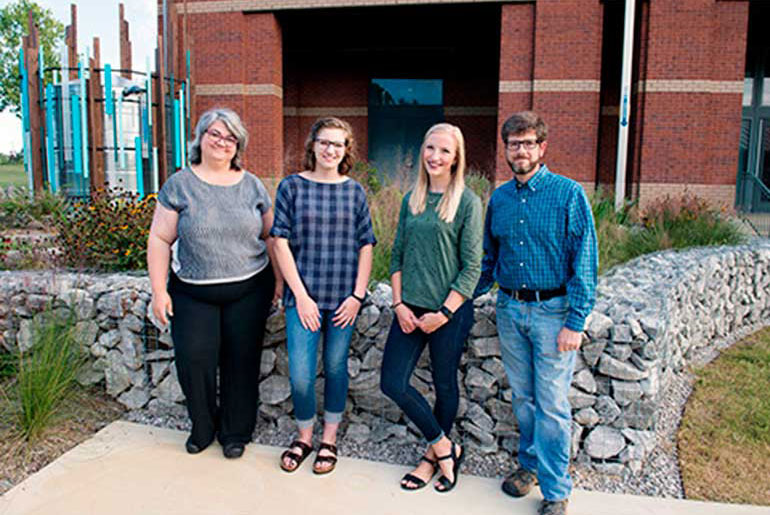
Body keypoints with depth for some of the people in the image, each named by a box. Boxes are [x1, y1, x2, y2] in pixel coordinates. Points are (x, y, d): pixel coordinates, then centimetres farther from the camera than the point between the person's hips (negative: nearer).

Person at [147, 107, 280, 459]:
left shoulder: (252, 186, 6)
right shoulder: (179, 185, 1)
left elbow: (270, 236, 12)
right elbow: (160, 240, 1)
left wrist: (280, 277, 7)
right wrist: (159, 290, -5)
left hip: (248, 291, 1)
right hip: (193, 293, -1)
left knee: (241, 361, 6)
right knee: (193, 358, -3)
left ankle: (235, 431, 25)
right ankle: (203, 427, 24)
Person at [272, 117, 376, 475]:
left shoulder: (354, 192, 4)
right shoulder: (292, 187, 0)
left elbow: (365, 246, 5)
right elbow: (281, 243, -3)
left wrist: (357, 295, -3)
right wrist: (301, 295, -9)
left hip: (343, 298, 1)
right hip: (303, 296, -1)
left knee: (336, 368, 11)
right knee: (300, 374, -2)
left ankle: (329, 439, 29)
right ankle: (304, 436, 25)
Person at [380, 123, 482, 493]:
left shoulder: (466, 202, -8)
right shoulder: (412, 199, 7)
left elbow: (472, 267, -10)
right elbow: (397, 256, 9)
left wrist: (444, 313, -13)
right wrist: (399, 304, -1)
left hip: (450, 311, -5)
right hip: (410, 308, 5)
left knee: (445, 385, 10)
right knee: (393, 382, 1)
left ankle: (433, 455, 34)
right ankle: (446, 448, 19)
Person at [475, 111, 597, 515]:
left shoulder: (568, 194, -8)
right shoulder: (499, 198, 8)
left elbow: (585, 263, -10)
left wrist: (575, 322, -14)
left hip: (552, 311, -4)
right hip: (510, 310, 5)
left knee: (552, 403, 1)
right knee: (522, 396, 15)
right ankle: (530, 463, 35)